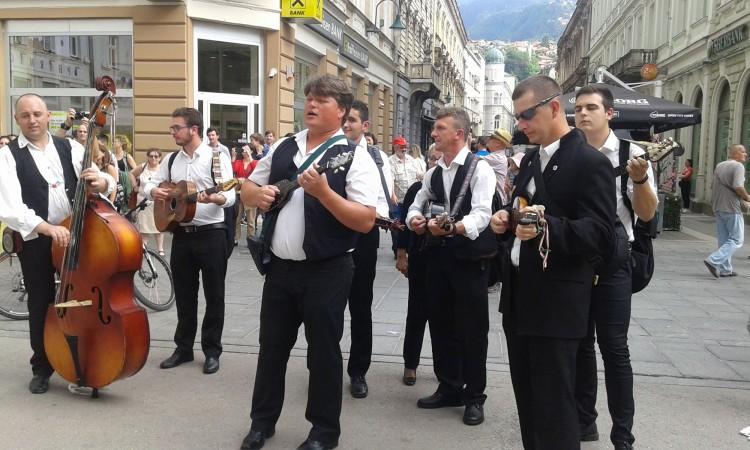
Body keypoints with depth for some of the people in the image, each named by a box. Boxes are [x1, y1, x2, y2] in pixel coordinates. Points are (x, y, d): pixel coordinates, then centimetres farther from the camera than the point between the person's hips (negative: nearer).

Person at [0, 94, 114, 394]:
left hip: (76, 234, 2)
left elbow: (108, 183, -1)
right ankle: (42, 368, 27)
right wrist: (47, 228, -30)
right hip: (35, 241, -2)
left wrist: (100, 182, -25)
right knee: (41, 305, 9)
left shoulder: (70, 148, 4)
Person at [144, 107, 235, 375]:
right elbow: (150, 183, 16)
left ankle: (212, 351, 14)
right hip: (181, 233, 6)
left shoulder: (217, 157, -8)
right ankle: (183, 348, 24)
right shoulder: (172, 159, 11)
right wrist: (153, 191, -7)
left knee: (213, 295, 3)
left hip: (211, 233, -5)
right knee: (184, 295, 13)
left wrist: (215, 198, -36)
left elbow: (230, 196, -15)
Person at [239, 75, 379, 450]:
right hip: (279, 266, 5)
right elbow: (246, 188, 18)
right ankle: (262, 419, 34)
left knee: (323, 351, 8)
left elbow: (366, 221, -17)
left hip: (326, 271, -5)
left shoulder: (355, 157, -9)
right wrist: (257, 194, -5)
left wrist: (323, 192, -26)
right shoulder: (283, 148, 8)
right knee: (271, 344, 15)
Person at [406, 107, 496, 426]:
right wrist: (414, 219, -8)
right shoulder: (433, 173, 11)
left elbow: (482, 215, -21)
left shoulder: (479, 168, -11)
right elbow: (417, 205, 15)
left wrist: (451, 227, -38)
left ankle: (474, 397, 17)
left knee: (472, 328, 3)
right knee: (441, 324, 12)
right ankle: (449, 388, 28)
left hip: (469, 256, -6)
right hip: (438, 255, 7)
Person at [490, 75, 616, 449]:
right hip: (520, 296, 8)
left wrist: (546, 226, -34)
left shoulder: (591, 162, -12)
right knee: (527, 399, 16)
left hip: (556, 303, -8)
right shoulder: (531, 160, 15)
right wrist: (507, 219, 1)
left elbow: (601, 234, -19)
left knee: (554, 405, -1)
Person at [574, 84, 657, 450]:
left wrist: (639, 179, -25)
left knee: (614, 347, -1)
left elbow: (647, 214, -8)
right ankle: (583, 420, 29)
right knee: (579, 342, 13)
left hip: (612, 260, -3)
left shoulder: (630, 154, -5)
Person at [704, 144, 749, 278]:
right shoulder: (738, 166, -12)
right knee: (736, 240, -1)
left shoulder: (719, 166, 13)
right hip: (732, 208, -8)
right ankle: (713, 261, -14)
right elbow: (738, 187, -23)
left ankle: (725, 269, 17)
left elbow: (713, 186, 19)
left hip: (717, 207, 8)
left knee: (723, 240, 14)